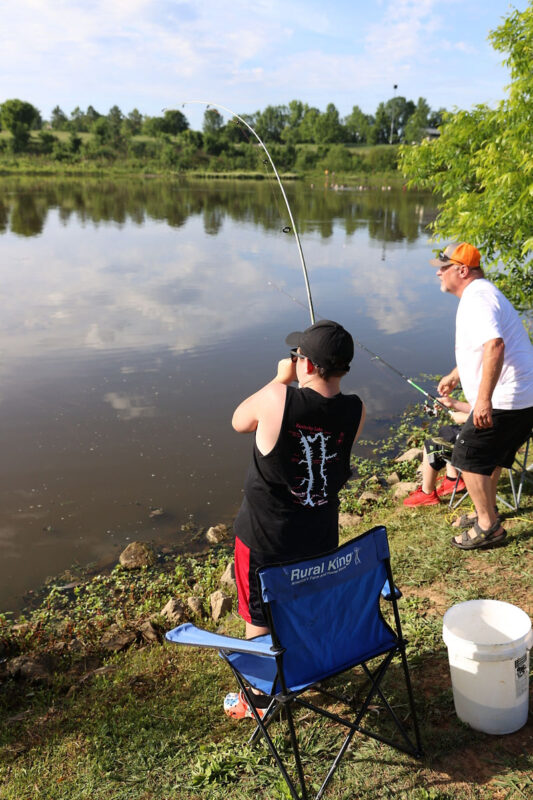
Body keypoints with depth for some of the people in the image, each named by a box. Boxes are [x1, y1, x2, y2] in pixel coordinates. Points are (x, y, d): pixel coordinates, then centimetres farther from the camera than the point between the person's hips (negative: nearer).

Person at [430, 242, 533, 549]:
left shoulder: (476, 298, -17)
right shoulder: (483, 292, 18)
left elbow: (494, 346, -32)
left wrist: (484, 399, -34)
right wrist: (455, 375, 37)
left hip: (505, 400, -11)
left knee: (468, 457, -1)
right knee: (491, 454, 23)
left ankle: (489, 527, 10)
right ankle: (488, 512, 39)